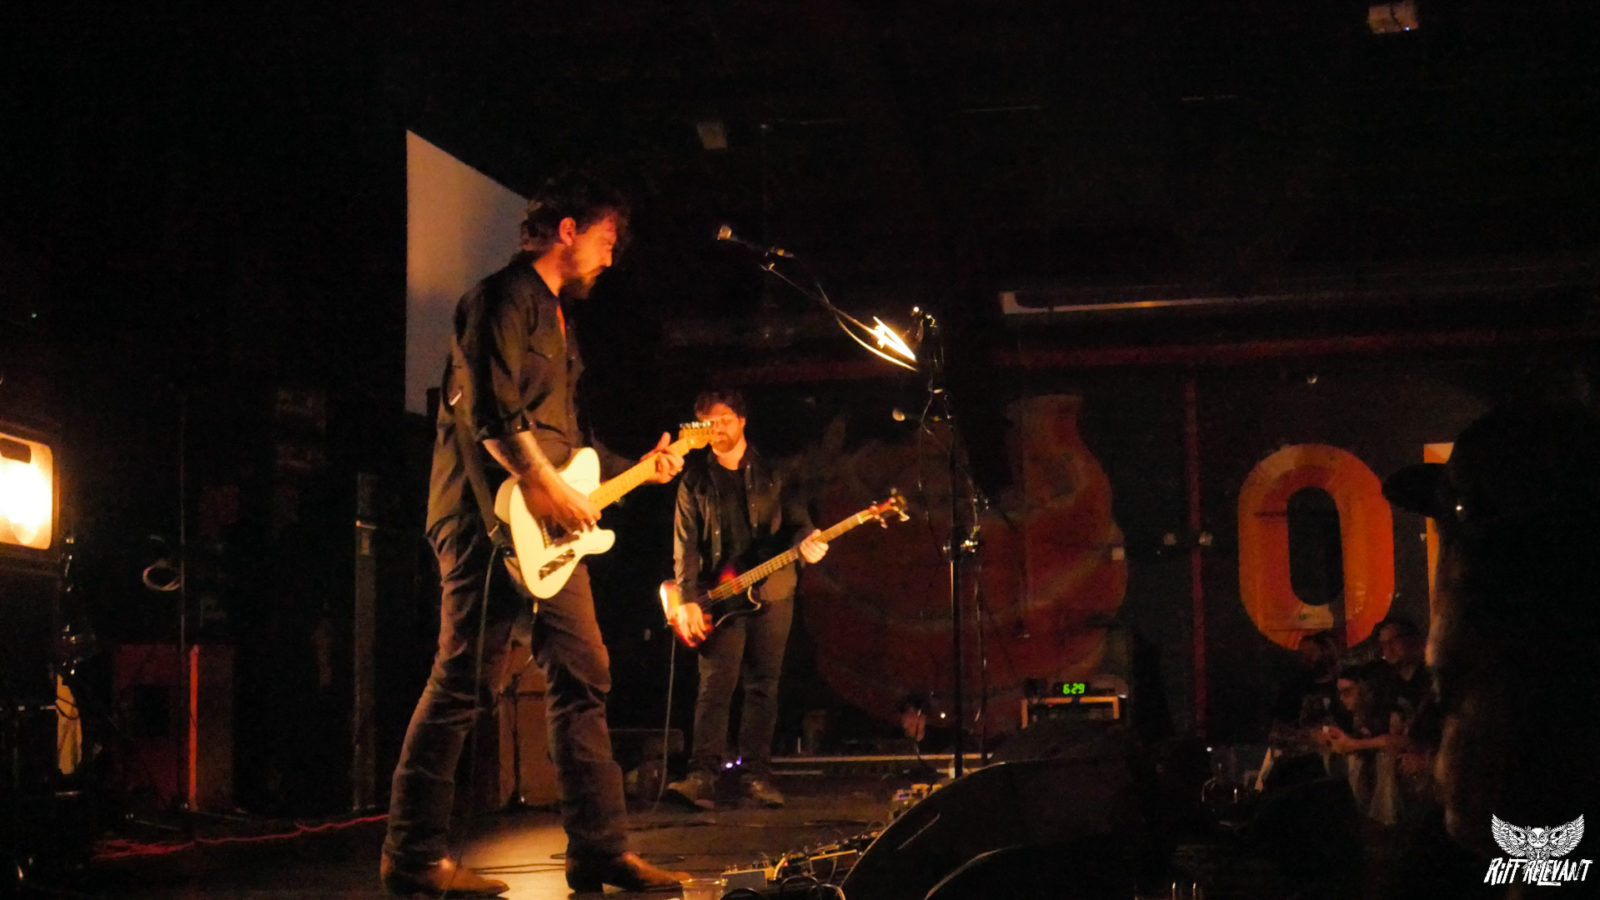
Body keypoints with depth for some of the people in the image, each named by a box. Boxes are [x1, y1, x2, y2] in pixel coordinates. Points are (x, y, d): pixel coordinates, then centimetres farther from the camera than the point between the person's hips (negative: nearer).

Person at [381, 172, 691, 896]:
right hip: (493, 518, -10)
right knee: (462, 685, -8)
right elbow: (491, 408, -18)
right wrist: (550, 487, -19)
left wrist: (636, 470, 21)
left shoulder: (555, 316, 24)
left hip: (547, 527, 10)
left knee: (583, 677, 7)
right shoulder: (505, 298, -7)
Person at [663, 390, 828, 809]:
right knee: (715, 684, -13)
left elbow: (796, 520, 12)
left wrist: (806, 541, -12)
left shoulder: (770, 473, 11)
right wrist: (687, 600, -9)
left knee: (764, 685, 2)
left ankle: (755, 774, 7)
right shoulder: (695, 480, 7)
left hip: (772, 590, 2)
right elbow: (686, 544, 1)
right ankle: (703, 775, -18)